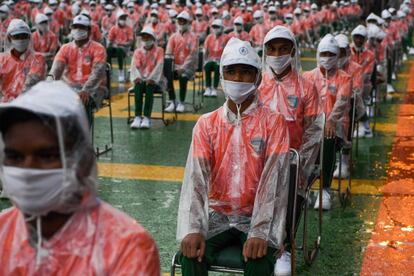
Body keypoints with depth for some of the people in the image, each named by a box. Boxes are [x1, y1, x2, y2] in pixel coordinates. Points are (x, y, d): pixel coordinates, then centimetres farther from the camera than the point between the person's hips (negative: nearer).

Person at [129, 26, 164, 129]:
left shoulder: (159, 50, 6)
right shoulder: (138, 51, 14)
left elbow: (159, 66, -8)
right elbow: (134, 66, -1)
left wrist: (151, 78, -24)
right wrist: (137, 77, -22)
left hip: (154, 80, -2)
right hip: (141, 79, 2)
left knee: (149, 87, -36)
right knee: (138, 86, -33)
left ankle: (147, 117, -42)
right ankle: (138, 116, -39)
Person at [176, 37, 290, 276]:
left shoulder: (273, 122, -3)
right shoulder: (206, 123, 4)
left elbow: (273, 180, -14)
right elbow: (196, 177, -8)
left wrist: (260, 232, -26)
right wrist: (193, 228, -23)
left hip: (256, 216, -2)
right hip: (217, 215, 2)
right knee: (192, 255, -24)